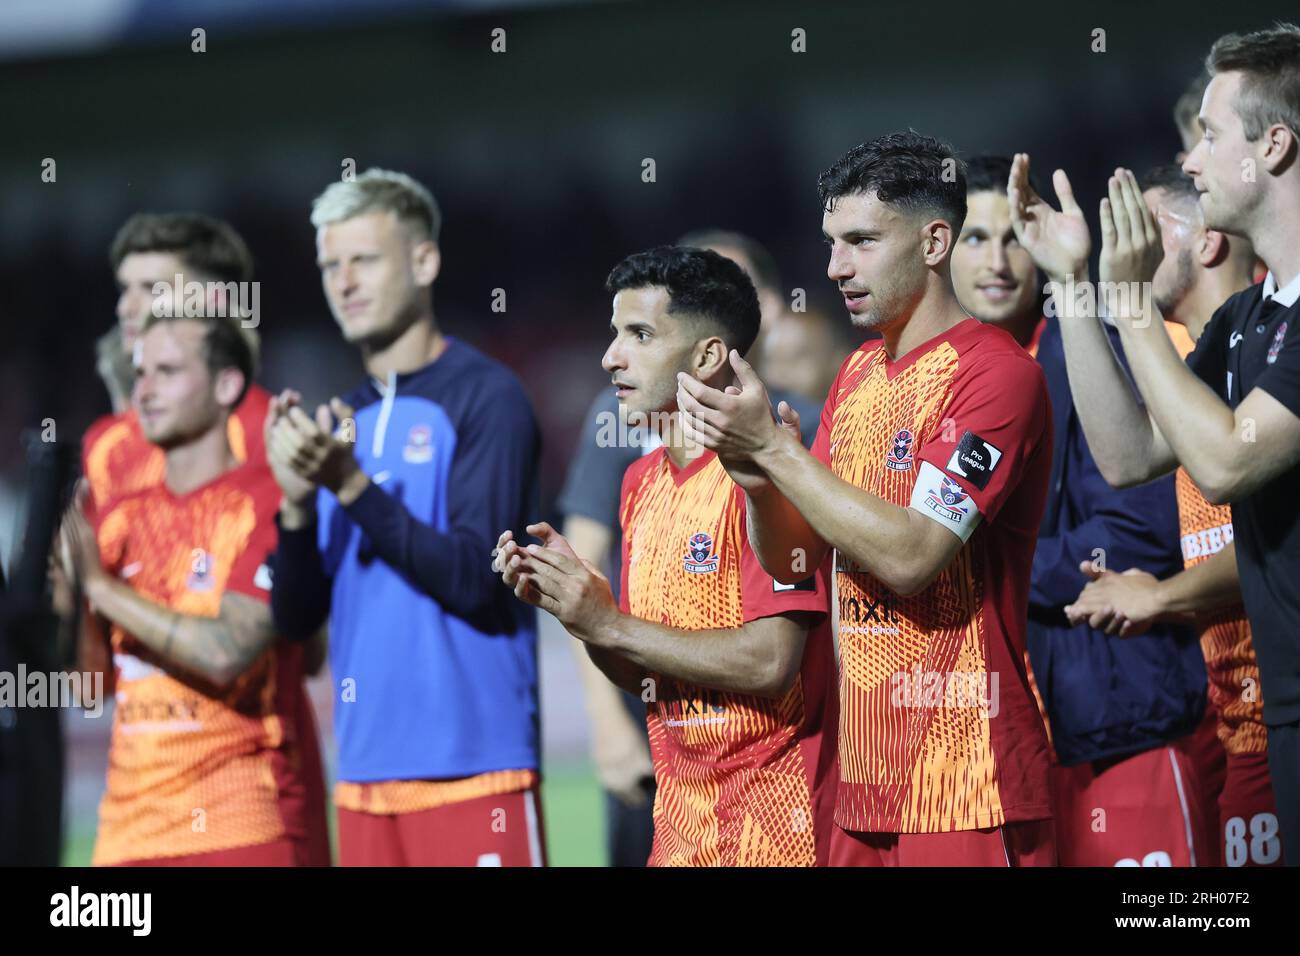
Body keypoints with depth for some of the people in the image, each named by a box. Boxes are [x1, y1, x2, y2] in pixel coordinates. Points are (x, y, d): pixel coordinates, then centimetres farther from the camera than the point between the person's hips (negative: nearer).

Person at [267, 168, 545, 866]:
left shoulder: (486, 397, -5)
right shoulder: (341, 422, 14)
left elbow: (474, 580, -14)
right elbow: (296, 618, 10)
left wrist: (353, 488, -18)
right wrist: (297, 502, -7)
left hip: (474, 765, -6)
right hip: (365, 775, 6)